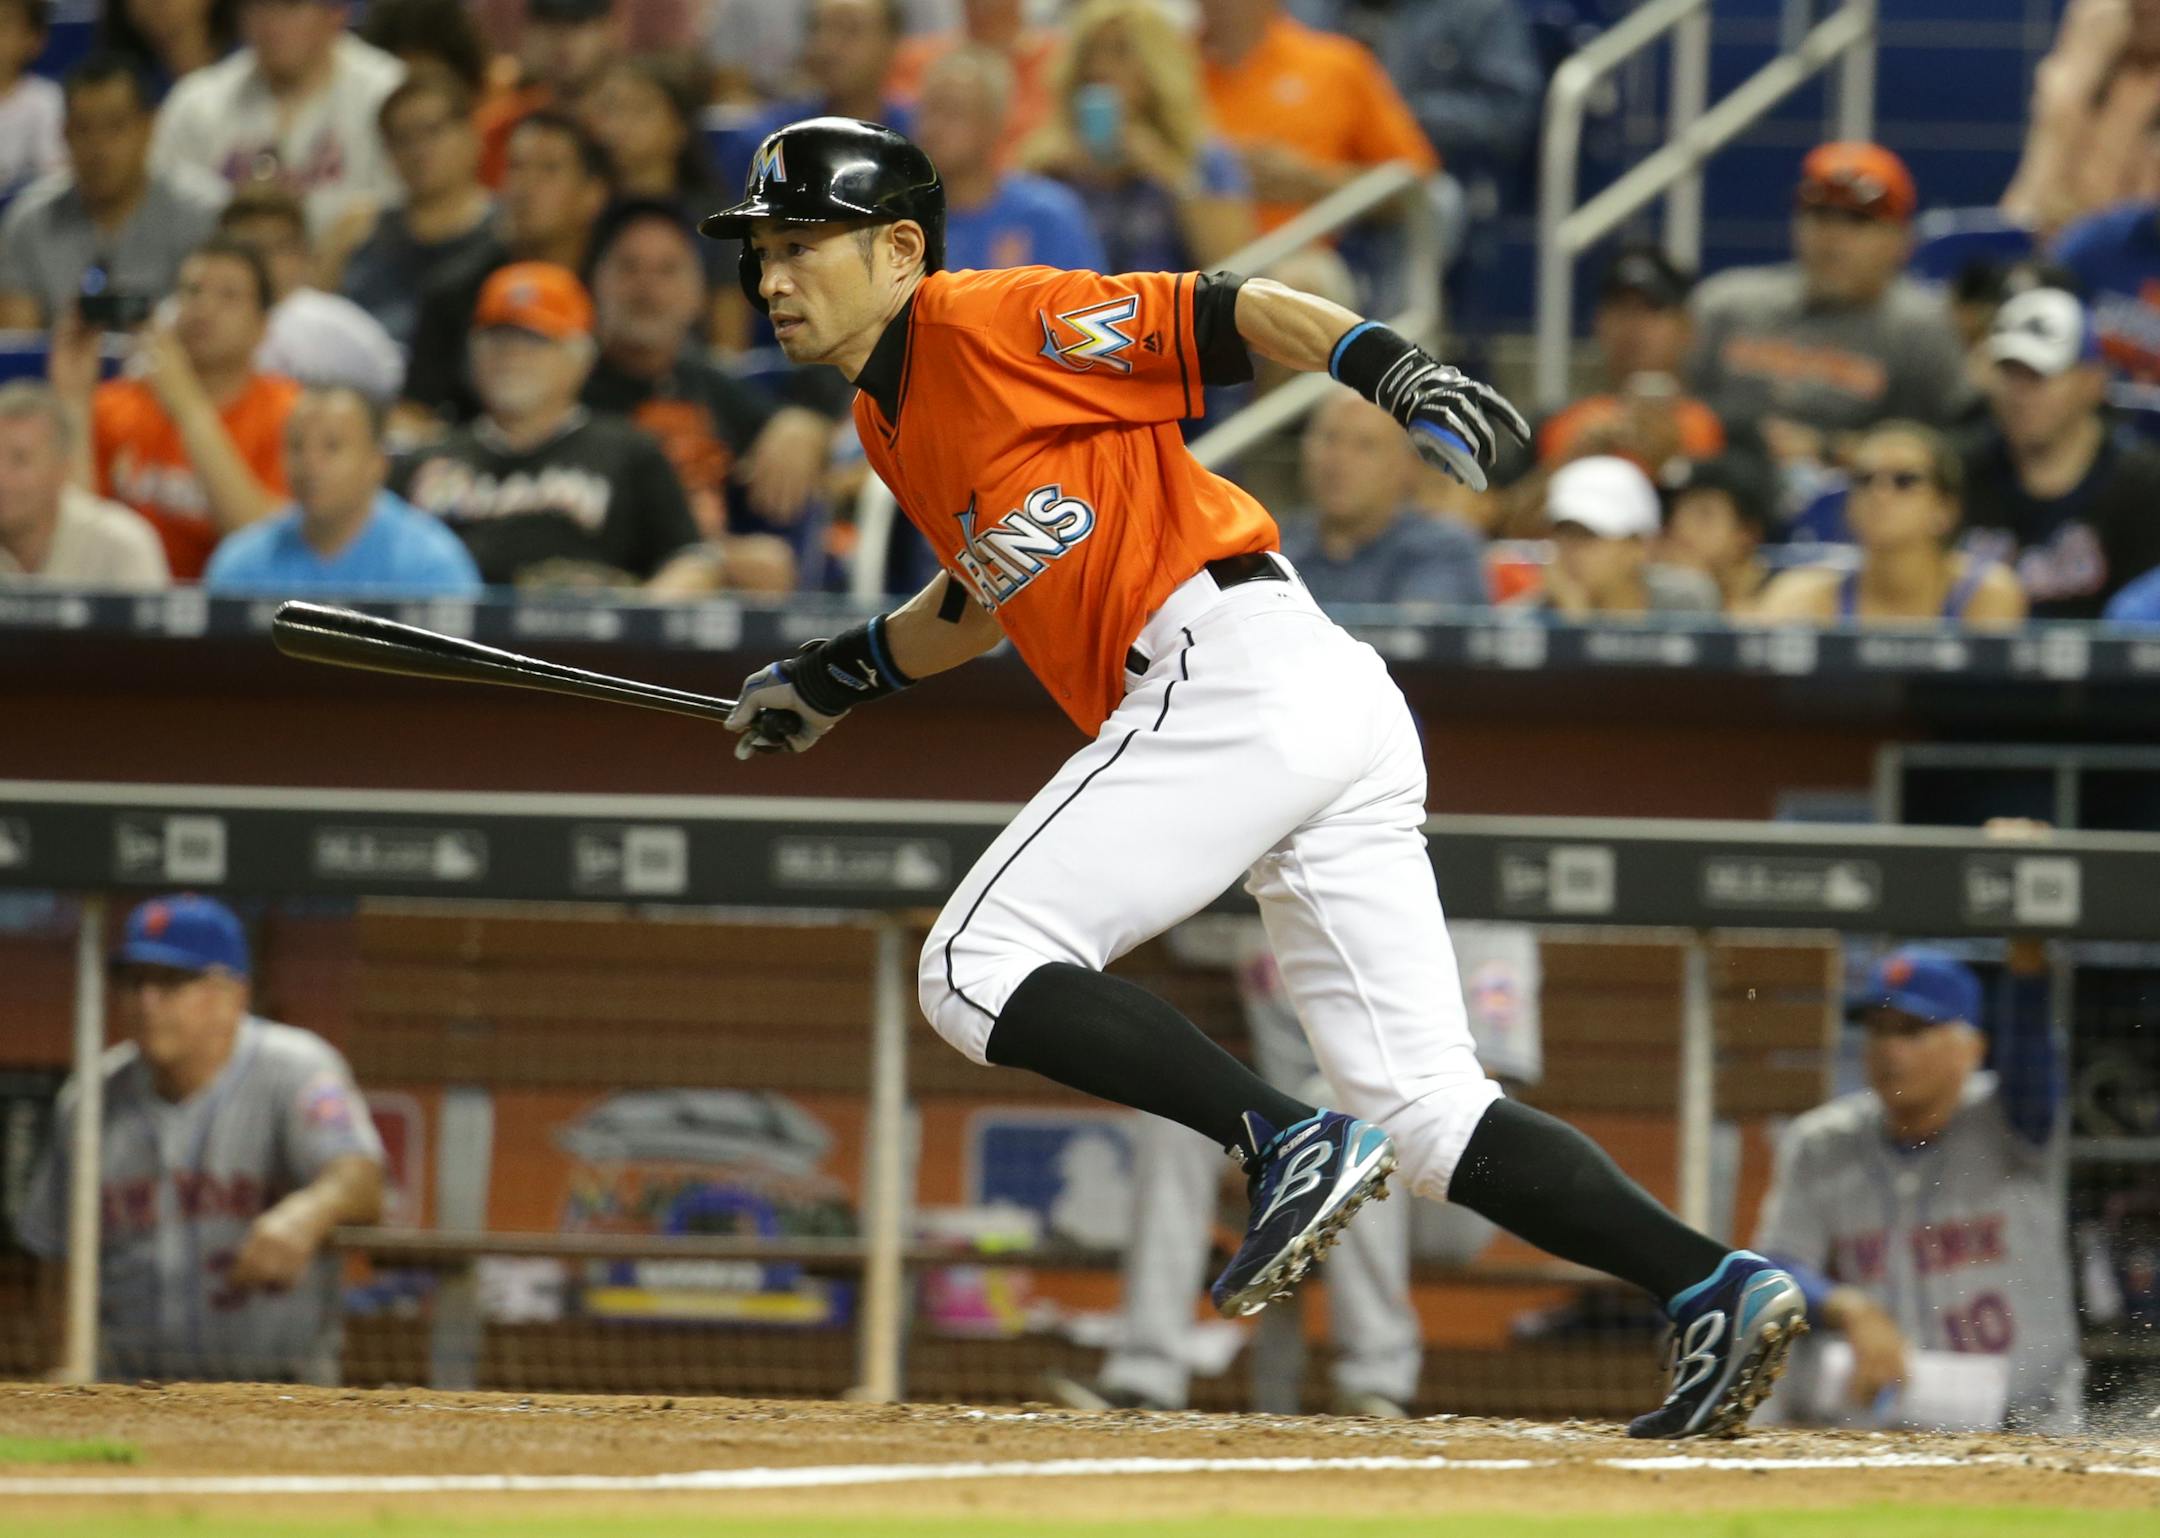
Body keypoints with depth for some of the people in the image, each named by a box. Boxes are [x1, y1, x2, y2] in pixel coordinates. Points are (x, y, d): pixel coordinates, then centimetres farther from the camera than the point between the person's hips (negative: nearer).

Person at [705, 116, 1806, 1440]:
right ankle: (1712, 1283, -10)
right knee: (1424, 1106, 3)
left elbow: (1233, 314, -8)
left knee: (978, 969, -8)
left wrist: (1398, 373, -21)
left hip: (1237, 669, -9)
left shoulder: (987, 321, -1)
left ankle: (1293, 1144, -19)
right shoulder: (896, 422, 25)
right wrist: (838, 676, 35)